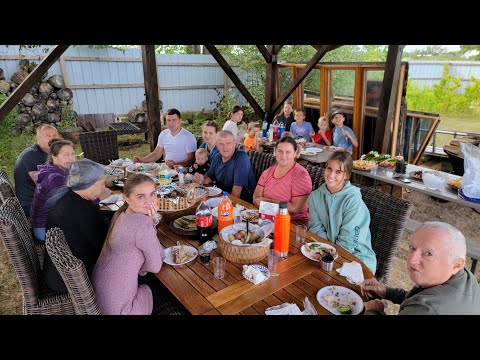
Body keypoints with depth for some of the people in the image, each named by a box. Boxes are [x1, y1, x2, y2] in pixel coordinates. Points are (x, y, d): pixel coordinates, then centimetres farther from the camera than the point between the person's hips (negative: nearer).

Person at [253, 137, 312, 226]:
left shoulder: (301, 175, -10)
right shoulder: (268, 172, 7)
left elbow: (296, 208, -17)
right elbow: (256, 199, 1)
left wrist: (266, 201, -11)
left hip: (293, 224, -4)